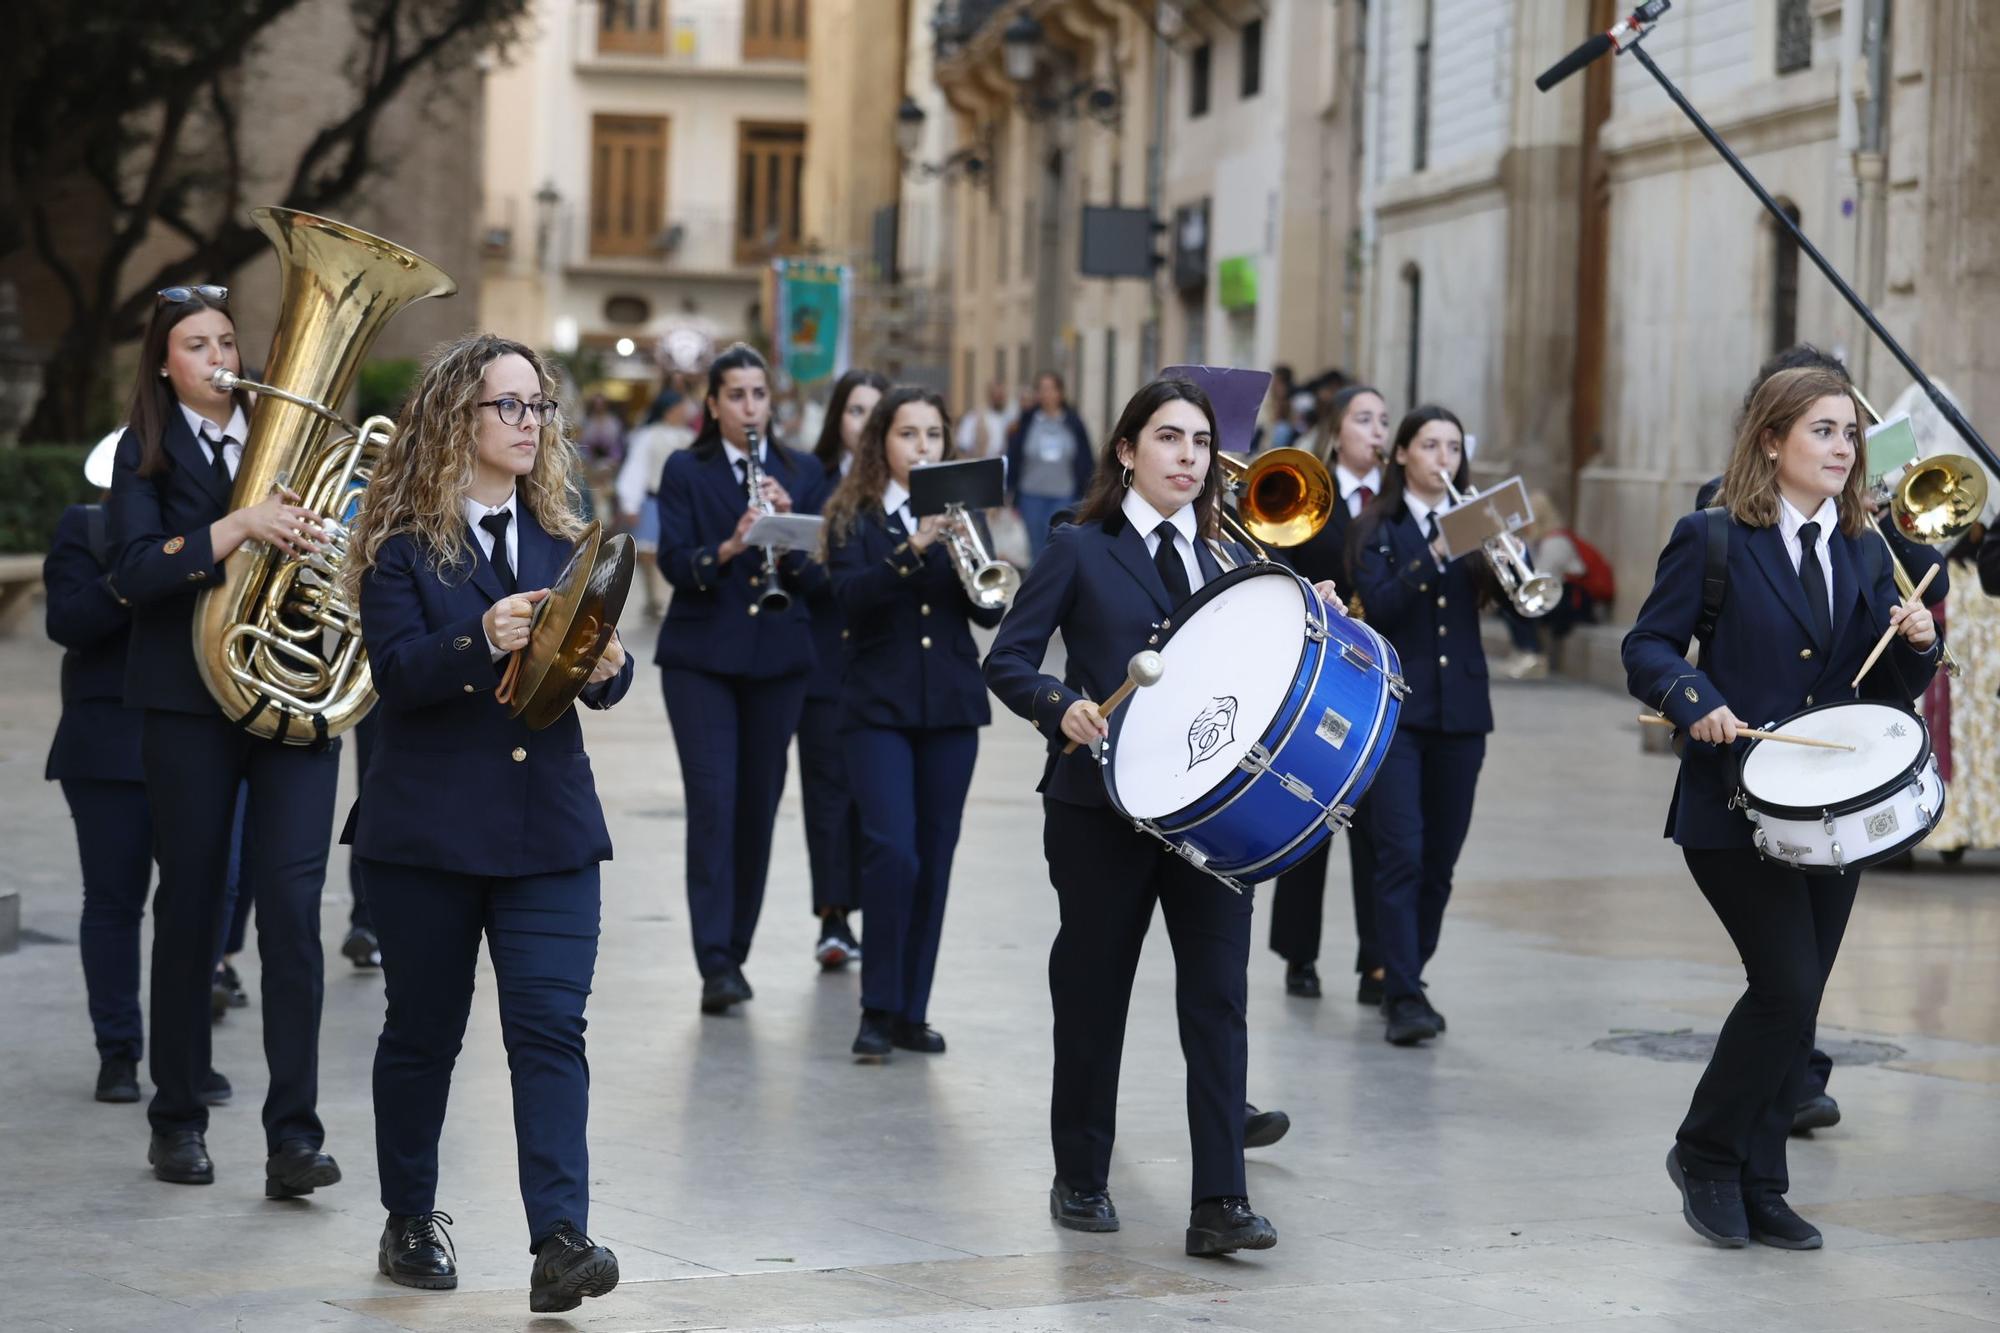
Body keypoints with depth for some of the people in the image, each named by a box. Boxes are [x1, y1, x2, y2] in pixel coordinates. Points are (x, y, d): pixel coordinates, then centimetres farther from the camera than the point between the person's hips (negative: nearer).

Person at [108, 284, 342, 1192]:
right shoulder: (146, 453, 3)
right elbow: (134, 571, -12)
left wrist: (317, 537, -12)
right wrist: (241, 527, -23)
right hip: (188, 704, -1)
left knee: (291, 906, -8)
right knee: (189, 907, 7)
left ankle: (295, 1132, -7)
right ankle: (178, 1121, 20)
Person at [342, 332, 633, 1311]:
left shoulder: (562, 536, 10)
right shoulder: (401, 541, -3)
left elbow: (600, 680, 6)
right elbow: (396, 672, -15)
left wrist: (606, 665, -18)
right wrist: (482, 639, -32)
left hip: (549, 824, 3)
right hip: (426, 826, -2)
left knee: (550, 1027, -9)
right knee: (423, 1031, 10)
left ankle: (559, 1240, -15)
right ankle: (410, 1222, 27)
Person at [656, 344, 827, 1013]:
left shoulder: (802, 473, 7)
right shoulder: (684, 472, 2)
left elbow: (819, 575, 1)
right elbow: (673, 563, -9)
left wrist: (789, 525, -17)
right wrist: (727, 548, -27)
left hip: (777, 657, 3)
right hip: (701, 657, -3)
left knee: (759, 804, 6)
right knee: (712, 802, -10)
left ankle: (735, 949, 19)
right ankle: (715, 965, -13)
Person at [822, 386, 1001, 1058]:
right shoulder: (854, 515, 1)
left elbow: (989, 611, 0)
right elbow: (850, 595, -16)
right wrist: (911, 549, -28)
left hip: (952, 706, 3)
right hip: (878, 706, -3)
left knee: (934, 859, 5)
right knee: (892, 852, -14)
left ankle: (911, 1011, 13)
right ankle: (877, 1008, -2)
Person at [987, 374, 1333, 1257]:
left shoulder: (1229, 560, 12)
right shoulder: (1079, 550, 0)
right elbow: (1007, 661, -4)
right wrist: (1063, 705, -22)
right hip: (1100, 807, -3)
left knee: (1218, 999, -5)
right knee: (1093, 994, 8)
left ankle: (1220, 1203, -5)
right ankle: (1080, 1179, 25)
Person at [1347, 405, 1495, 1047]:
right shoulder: (1376, 528, 2)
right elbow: (1378, 607, -13)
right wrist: (1433, 556, -24)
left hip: (1461, 711, 3)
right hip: (1395, 710, -3)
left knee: (1440, 858, 8)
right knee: (1401, 853, -11)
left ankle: (1406, 979, 21)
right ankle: (1403, 996, -11)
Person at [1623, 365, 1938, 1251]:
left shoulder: (1863, 553, 11)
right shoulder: (1711, 539, -5)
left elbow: (1888, 689, 12)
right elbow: (1648, 648, -5)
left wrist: (1915, 645, -9)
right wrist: (1696, 702, -23)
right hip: (1734, 808, -6)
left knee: (1794, 1005, 8)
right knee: (1787, 989, -13)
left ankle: (1758, 1190, 18)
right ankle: (1706, 1152, 7)